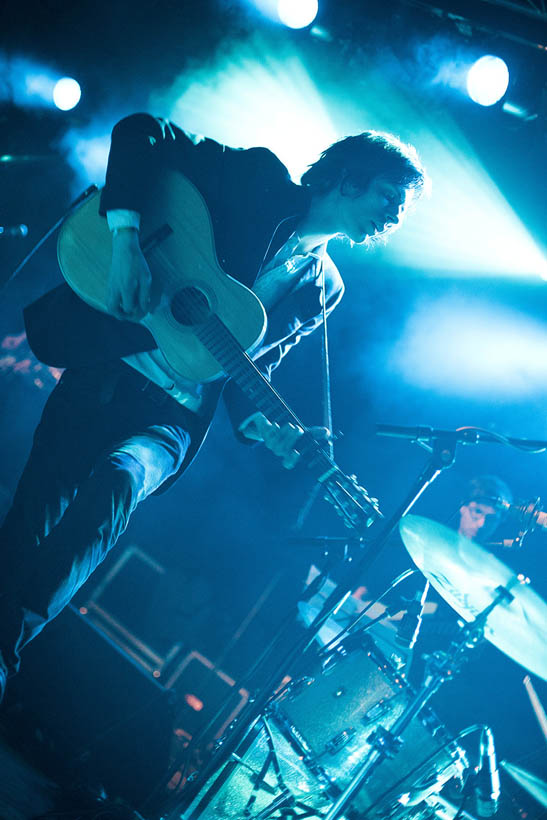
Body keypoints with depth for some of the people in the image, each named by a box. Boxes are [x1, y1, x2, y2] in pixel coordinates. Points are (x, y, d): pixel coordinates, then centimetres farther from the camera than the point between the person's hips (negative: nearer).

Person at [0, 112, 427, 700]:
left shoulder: (322, 290, 12)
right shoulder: (257, 178, -1)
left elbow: (252, 367, 11)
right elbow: (139, 133, -4)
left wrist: (266, 429, -9)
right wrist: (127, 237, -19)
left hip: (173, 413, 2)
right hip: (105, 361, -1)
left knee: (116, 482, -27)